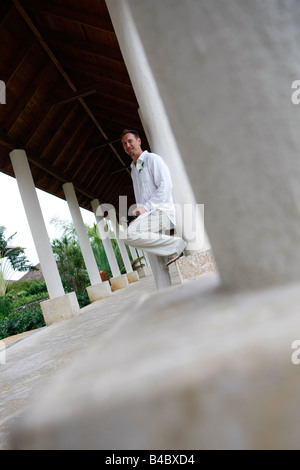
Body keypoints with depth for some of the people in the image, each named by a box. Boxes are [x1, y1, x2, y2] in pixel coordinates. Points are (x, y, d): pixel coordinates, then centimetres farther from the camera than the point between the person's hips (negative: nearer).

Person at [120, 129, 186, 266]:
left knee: (130, 234, -28)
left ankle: (176, 244, -15)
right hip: (147, 214, 10)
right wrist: (139, 210, 14)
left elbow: (165, 186, -12)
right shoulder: (133, 168, 28)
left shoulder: (152, 159, 2)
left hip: (161, 211, -10)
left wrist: (146, 207, -17)